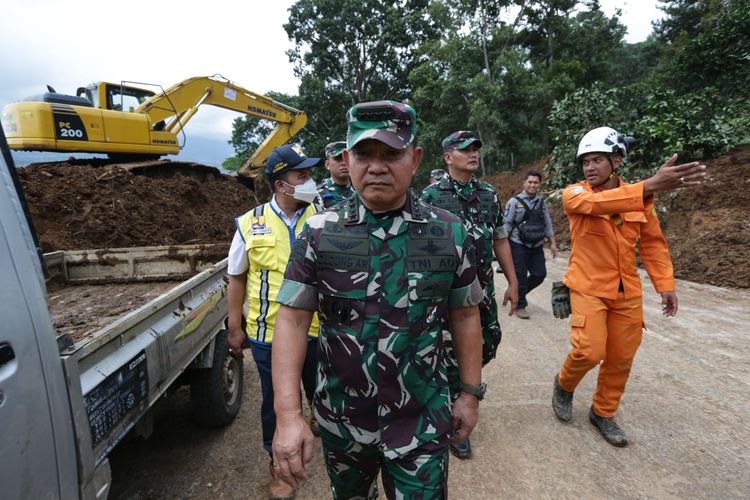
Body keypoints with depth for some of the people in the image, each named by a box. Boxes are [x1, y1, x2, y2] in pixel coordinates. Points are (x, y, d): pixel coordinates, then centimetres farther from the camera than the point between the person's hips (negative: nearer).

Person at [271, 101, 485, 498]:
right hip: (339, 421, 2)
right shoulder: (318, 234, -10)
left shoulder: (449, 234, -8)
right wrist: (288, 415, -17)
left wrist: (470, 393, 4)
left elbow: (464, 316, 1)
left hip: (422, 424, -1)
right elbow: (292, 319, -11)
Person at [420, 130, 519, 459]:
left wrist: (513, 282, 11)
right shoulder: (431, 196, -7)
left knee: (487, 345, 12)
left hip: (483, 289, 5)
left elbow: (500, 240, 13)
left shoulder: (489, 194, 8)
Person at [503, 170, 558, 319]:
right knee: (520, 276, -1)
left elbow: (548, 224, 15)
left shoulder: (542, 203, 10)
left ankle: (517, 293, 28)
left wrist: (553, 243, 11)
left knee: (540, 274, 4)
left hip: (537, 246, 5)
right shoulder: (514, 202, -5)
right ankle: (520, 306, 15)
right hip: (518, 245, -5)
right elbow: (506, 224, -6)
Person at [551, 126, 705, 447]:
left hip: (628, 293, 5)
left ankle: (603, 413, 32)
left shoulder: (639, 198, 4)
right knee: (589, 352, -15)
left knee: (621, 359, 10)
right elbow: (597, 203, -33)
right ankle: (564, 384, 18)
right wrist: (649, 187, -47)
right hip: (588, 288, -4)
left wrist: (665, 284, 4)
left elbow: (652, 243, 11)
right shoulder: (574, 194, -9)